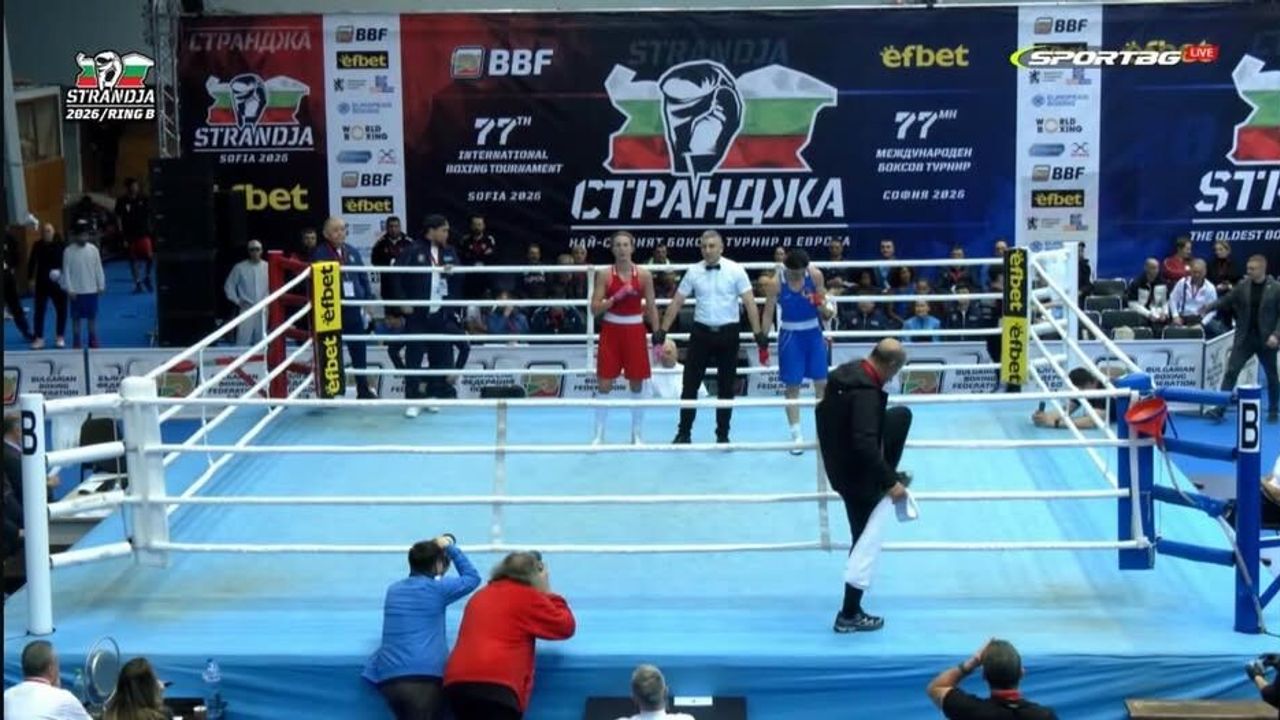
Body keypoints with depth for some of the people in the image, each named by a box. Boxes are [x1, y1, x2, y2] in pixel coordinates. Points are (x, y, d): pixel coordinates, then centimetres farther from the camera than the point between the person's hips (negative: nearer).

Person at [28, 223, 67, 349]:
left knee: (61, 310, 5)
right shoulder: (38, 246, -1)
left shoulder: (61, 245, -8)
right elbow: (31, 262, 5)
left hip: (58, 282, -1)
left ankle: (60, 337, 18)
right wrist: (30, 278, 2)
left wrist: (62, 272, -21)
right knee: (39, 310, 2)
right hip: (42, 282, 1)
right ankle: (39, 338, 9)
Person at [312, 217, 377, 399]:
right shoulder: (319, 254, -6)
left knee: (359, 350, 12)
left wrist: (367, 300, 6)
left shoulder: (352, 252, 12)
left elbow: (363, 278, 15)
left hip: (353, 308, 5)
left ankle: (363, 389, 23)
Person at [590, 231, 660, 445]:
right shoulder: (604, 274, -3)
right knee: (604, 384, -1)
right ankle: (599, 434, 9)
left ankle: (637, 434, 17)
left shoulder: (644, 275, -1)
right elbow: (595, 308, -5)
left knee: (637, 384, 6)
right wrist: (615, 297, -20)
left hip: (635, 331, 1)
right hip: (611, 331, -1)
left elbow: (651, 307, 3)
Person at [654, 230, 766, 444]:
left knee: (726, 387, 6)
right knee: (690, 384, 2)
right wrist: (663, 330, 1)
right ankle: (684, 432, 12)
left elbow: (749, 302, -7)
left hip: (727, 333, -1)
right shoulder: (693, 271, 0)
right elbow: (677, 302, 4)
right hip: (701, 332, 1)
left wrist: (758, 332, -13)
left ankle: (723, 434, 16)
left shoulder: (735, 270, -6)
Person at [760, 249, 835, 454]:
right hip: (790, 335, -2)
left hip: (813, 332, 2)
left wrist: (822, 306, -25)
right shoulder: (775, 283, -15)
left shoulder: (815, 275, -10)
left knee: (822, 383, 5)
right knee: (791, 386, 1)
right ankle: (796, 436, 9)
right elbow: (768, 314, -8)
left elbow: (823, 305, -1)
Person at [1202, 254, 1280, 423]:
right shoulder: (1242, 286, 0)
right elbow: (1226, 300, 7)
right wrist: (1208, 307, -9)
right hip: (1244, 338, 2)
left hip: (1266, 340, -2)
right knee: (1231, 371, -7)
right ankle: (1220, 408, -9)